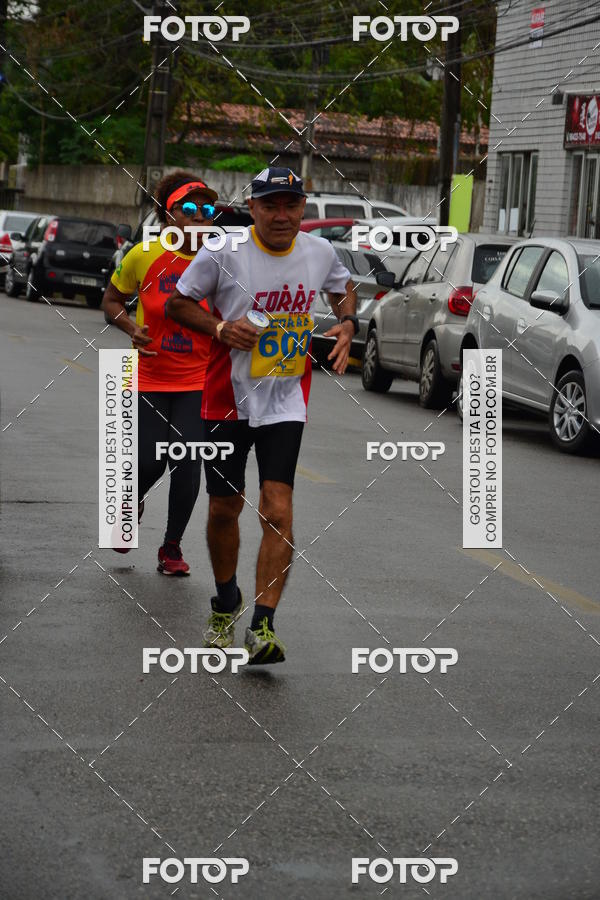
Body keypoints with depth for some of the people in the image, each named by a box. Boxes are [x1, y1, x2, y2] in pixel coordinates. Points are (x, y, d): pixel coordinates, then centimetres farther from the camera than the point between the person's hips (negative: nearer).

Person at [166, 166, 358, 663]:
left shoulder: (320, 252, -1)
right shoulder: (222, 253, -11)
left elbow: (345, 288, 21)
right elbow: (178, 302, 0)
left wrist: (347, 325, 1)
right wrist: (220, 328, -17)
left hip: (286, 403, 1)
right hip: (228, 399, -1)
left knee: (278, 511, -14)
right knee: (224, 509, 10)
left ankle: (263, 627, -14)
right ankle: (226, 603, 35)